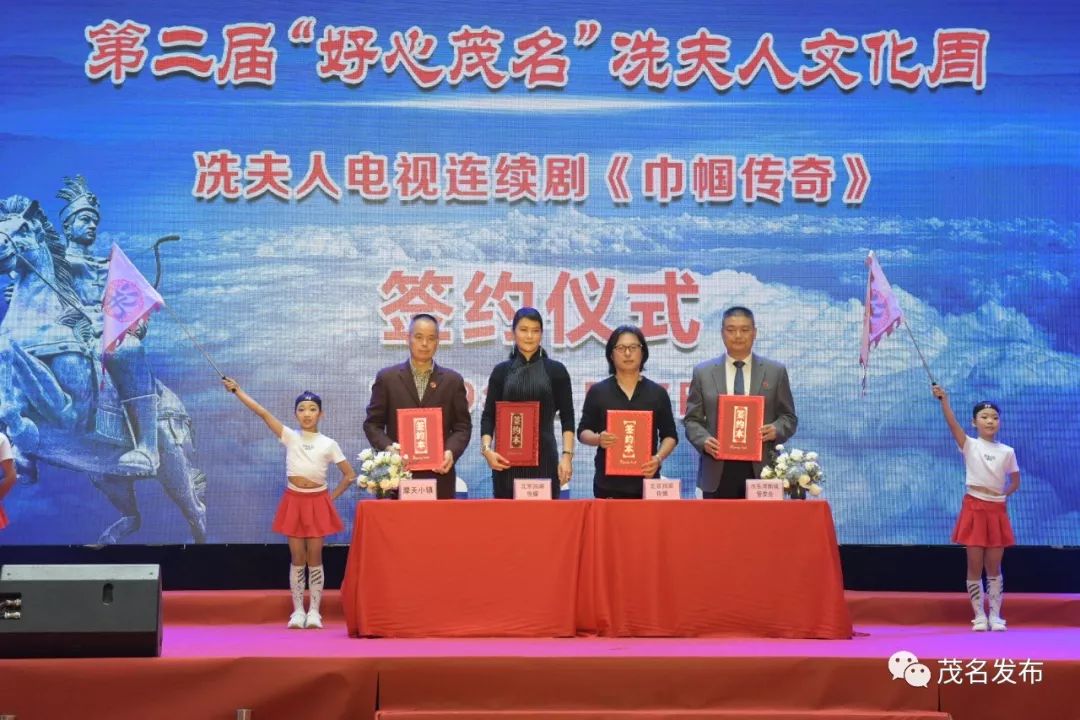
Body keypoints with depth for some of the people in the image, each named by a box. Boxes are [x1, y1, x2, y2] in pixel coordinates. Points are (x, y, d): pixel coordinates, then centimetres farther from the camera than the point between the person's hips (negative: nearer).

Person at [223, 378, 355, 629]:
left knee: (315, 557, 1)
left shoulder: (328, 444, 1)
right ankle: (298, 611, 9)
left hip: (318, 502, 0)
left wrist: (332, 497, 0)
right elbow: (262, 413, -7)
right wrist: (237, 391, -14)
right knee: (297, 558, 3)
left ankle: (314, 611, 7)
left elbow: (349, 475, 5)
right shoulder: (290, 437, 1)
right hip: (294, 500, 1)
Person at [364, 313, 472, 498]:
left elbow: (462, 426, 8)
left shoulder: (452, 380, 10)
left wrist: (451, 451, -11)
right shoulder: (387, 378, 7)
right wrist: (389, 448, -12)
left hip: (439, 475, 1)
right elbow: (373, 423, 6)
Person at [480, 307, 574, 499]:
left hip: (544, 458, -1)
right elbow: (488, 415, 6)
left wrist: (567, 455, -8)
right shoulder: (502, 371, 8)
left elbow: (567, 417, 3)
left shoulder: (555, 370, 6)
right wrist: (486, 449, -10)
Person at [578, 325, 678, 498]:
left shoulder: (657, 393, 7)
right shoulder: (597, 392, 6)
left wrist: (659, 458, -10)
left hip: (646, 480, 1)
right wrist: (598, 439, -15)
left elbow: (670, 435, 9)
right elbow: (583, 431, 7)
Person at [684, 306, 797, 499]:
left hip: (760, 470, 0)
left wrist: (776, 430, -11)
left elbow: (789, 417, 10)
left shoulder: (776, 371, 9)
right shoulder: (703, 372, 9)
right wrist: (704, 440, -11)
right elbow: (692, 419, 9)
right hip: (718, 471, 0)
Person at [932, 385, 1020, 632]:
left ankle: (995, 616, 12)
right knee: (975, 567, 1)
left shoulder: (1007, 452, 4)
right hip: (974, 508, -2)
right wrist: (944, 400, -32)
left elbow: (1015, 482, 13)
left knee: (994, 567, 5)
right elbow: (952, 424, -19)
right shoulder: (970, 445, -2)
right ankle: (979, 616, 8)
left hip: (996, 511, 2)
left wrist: (1002, 495, -2)